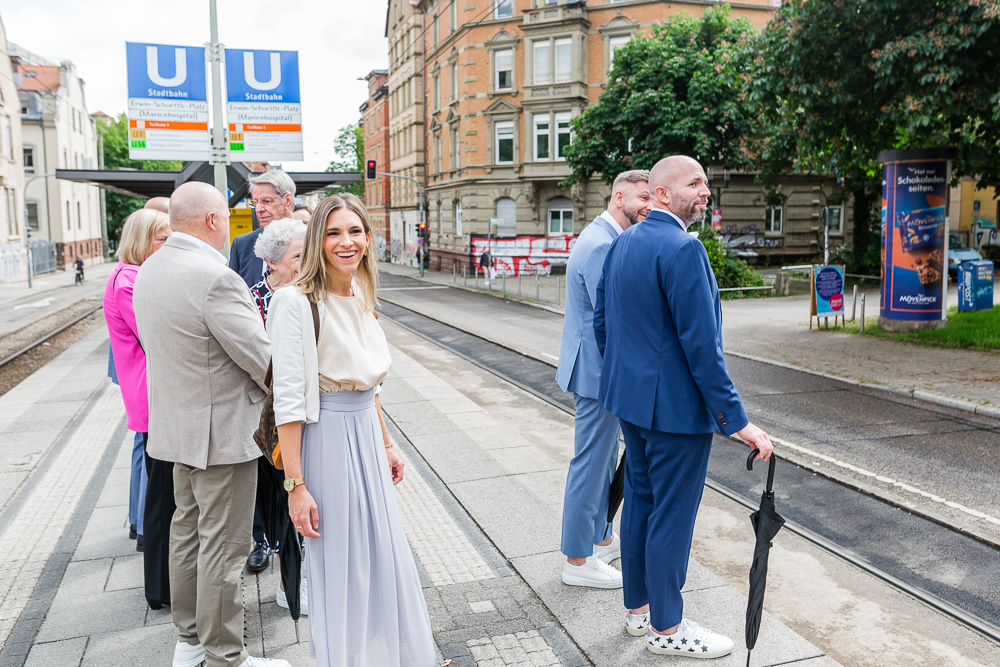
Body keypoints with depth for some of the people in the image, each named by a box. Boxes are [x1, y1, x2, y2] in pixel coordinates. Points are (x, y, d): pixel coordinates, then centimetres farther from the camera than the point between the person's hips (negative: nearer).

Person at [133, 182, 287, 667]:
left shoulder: (149, 270, 7)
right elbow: (264, 361, -21)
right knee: (223, 546, 2)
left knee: (187, 531, 20)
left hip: (176, 423, 10)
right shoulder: (216, 278, -24)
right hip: (221, 432, -10)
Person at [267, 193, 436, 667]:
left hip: (367, 437, 7)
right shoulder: (296, 301, -16)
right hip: (327, 439, -7)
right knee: (340, 565, 8)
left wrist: (386, 445, 18)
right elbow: (288, 401, -18)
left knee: (382, 556, 18)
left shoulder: (360, 298, 7)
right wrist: (296, 485, -19)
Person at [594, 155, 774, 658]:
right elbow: (701, 345, -23)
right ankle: (666, 628, 22)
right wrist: (737, 421, -18)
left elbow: (600, 321, 13)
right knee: (672, 516, 5)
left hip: (630, 398, 9)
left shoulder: (622, 243, 7)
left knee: (640, 502, 19)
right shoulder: (682, 249, -20)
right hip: (676, 407, -9)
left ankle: (638, 608, 35)